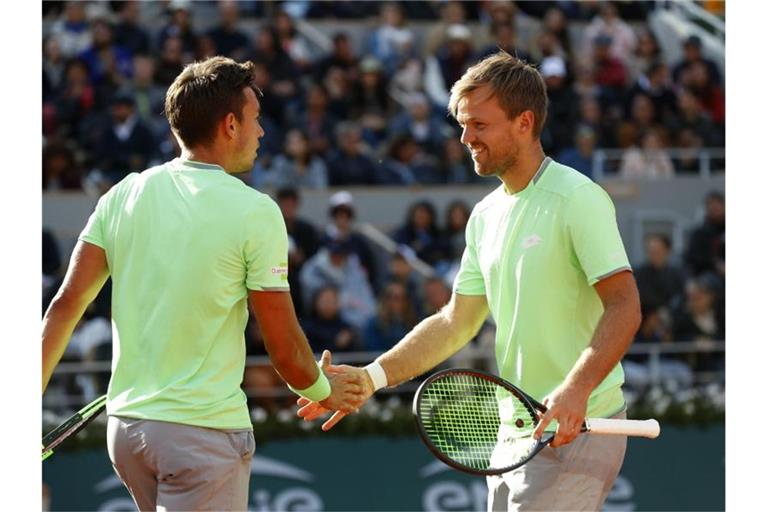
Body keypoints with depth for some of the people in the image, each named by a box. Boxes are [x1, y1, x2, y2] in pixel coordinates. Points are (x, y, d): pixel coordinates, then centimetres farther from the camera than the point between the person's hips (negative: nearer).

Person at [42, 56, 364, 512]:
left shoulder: (123, 195, 5)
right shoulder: (255, 213, -10)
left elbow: (67, 305, 3)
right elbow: (285, 349, -6)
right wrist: (324, 391, 13)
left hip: (125, 423, 6)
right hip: (205, 432, -6)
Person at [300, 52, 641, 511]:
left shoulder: (578, 198, -12)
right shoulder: (487, 215, 14)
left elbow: (624, 306, -18)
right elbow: (456, 322, 18)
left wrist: (577, 389, -32)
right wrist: (372, 377, 8)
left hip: (577, 429, -9)